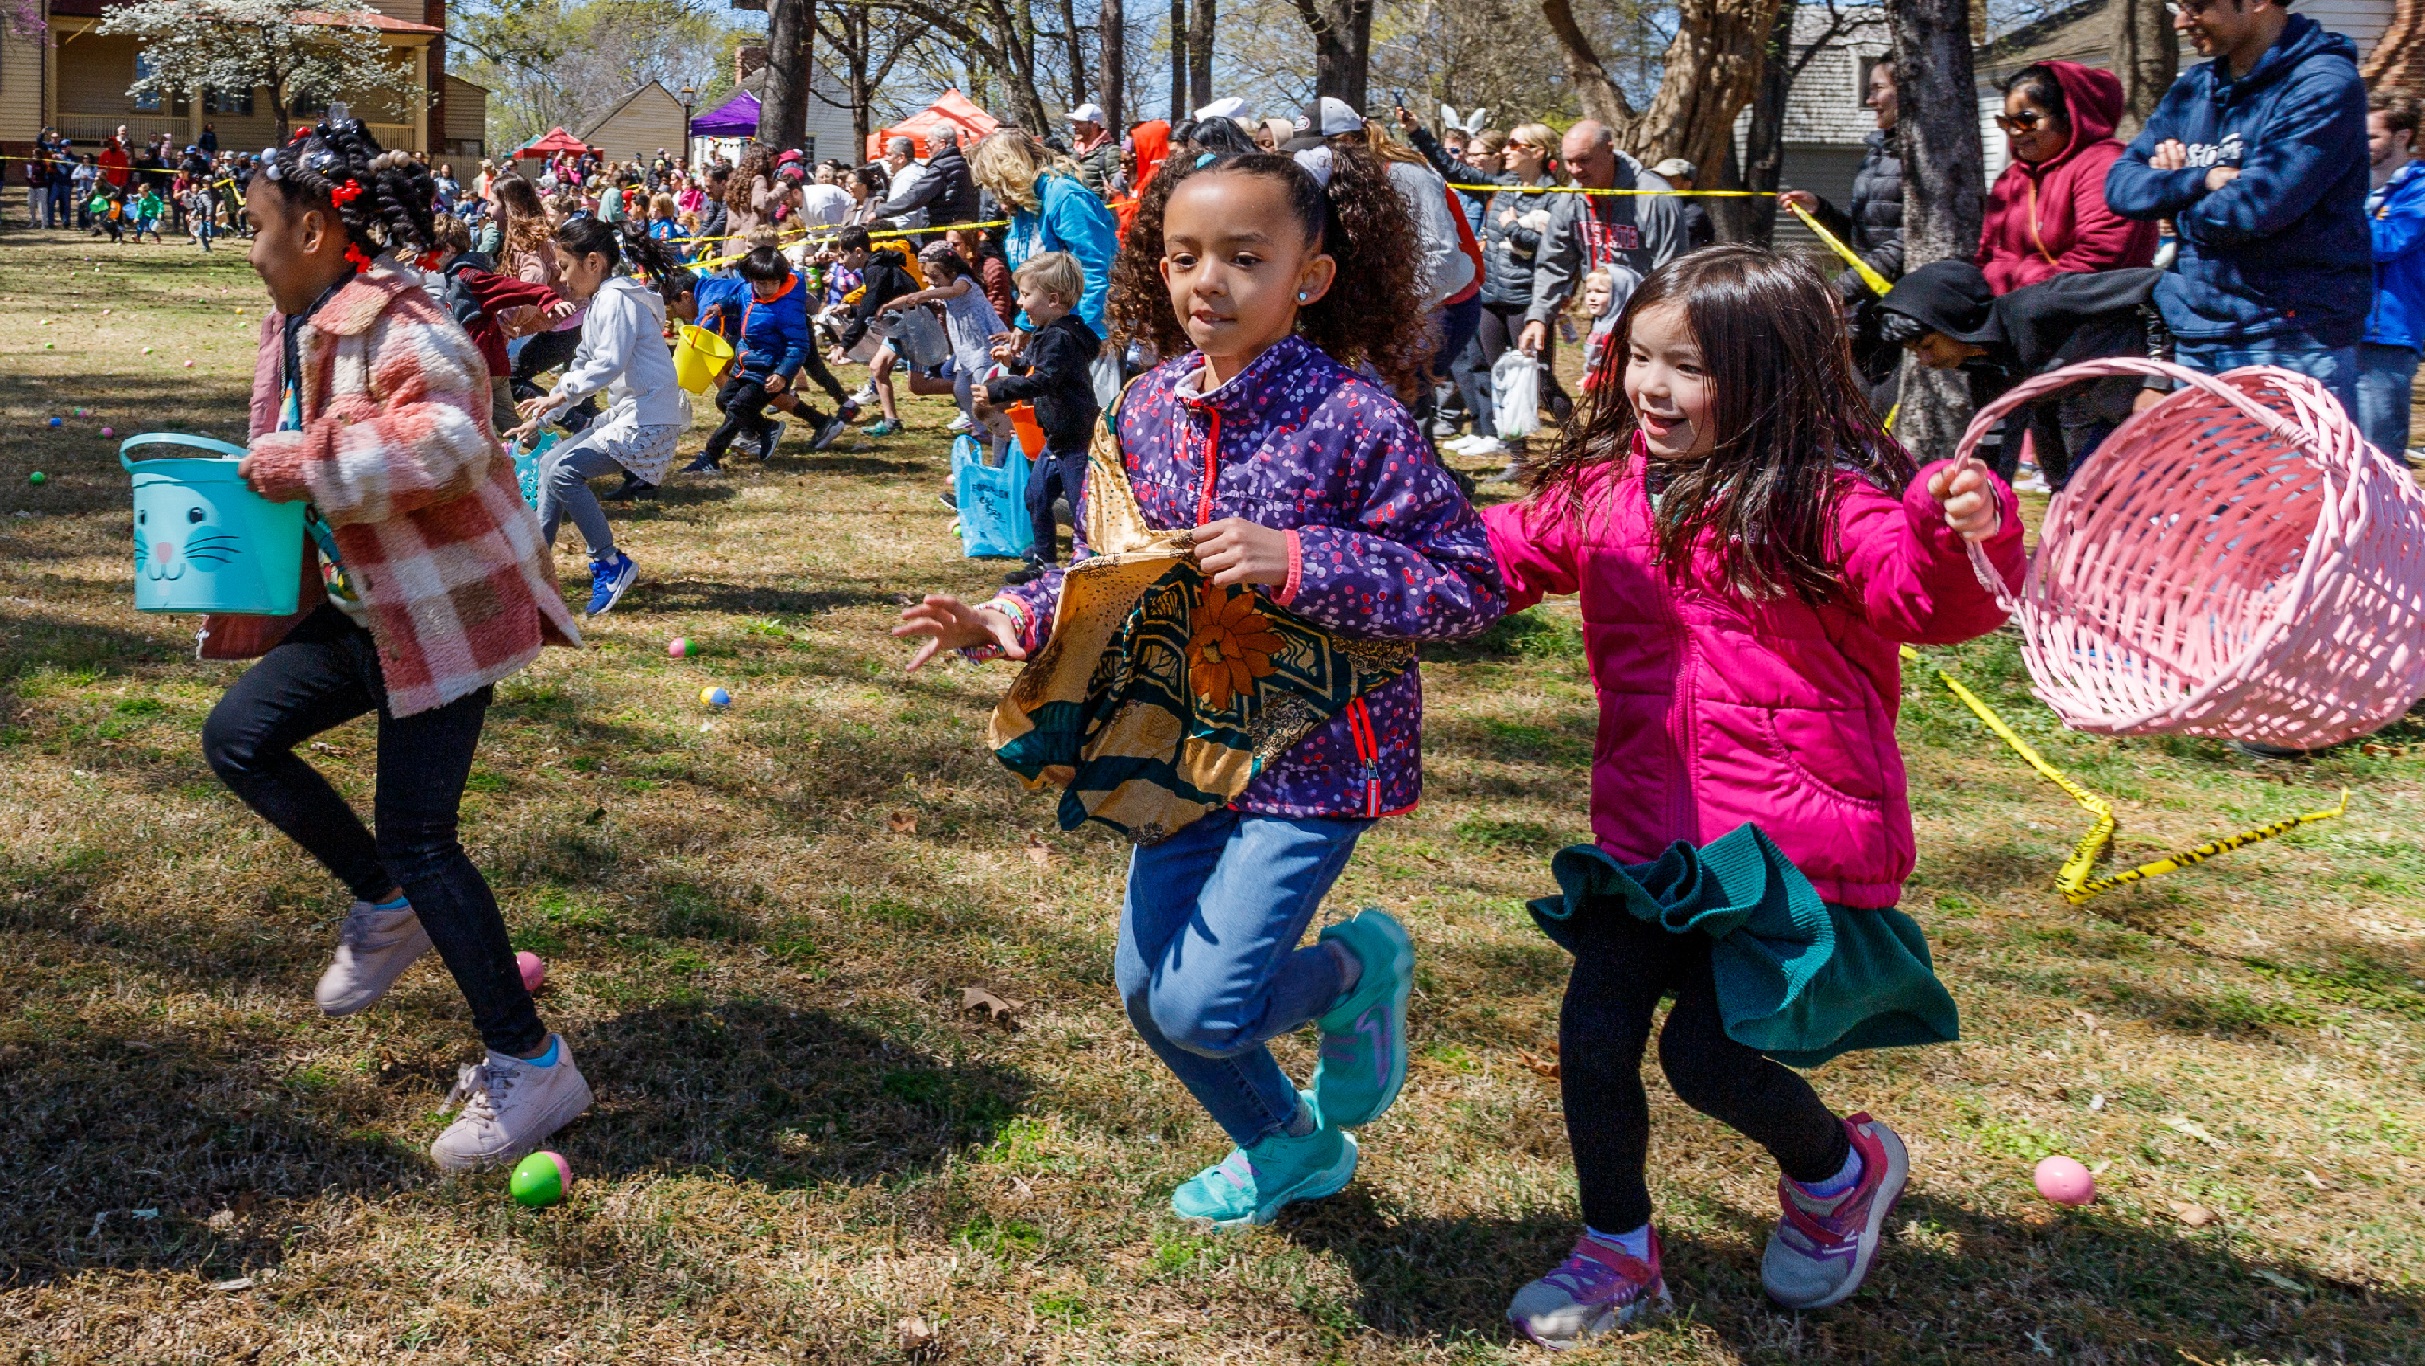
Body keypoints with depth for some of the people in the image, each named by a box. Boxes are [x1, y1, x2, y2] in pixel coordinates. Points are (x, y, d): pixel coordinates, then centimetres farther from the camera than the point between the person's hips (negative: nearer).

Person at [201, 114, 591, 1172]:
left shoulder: (395, 325, -22)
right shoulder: (296, 323, 10)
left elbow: (449, 444, -39)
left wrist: (300, 464, -31)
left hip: (445, 607, -10)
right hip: (361, 603, 10)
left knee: (416, 834, -10)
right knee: (238, 739, 7)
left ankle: (530, 1066, 1)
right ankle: (387, 906, 26)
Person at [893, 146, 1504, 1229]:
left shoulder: (1350, 417, -18)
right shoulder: (1145, 411, 0)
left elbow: (1470, 582, -20)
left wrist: (1293, 562, -28)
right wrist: (1010, 619, -7)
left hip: (1313, 756, -6)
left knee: (1203, 1005, -12)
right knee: (1146, 986, 13)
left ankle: (1361, 967, 20)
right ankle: (1288, 1146, 38)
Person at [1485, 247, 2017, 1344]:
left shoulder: (1822, 499, -14)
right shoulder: (1603, 486, 6)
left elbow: (1925, 595, -28)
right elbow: (1505, 557, 22)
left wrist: (1964, 534, -48)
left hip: (1786, 841, -6)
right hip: (1645, 834, 6)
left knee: (1707, 1048, -6)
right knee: (1592, 1036, 4)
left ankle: (1841, 1170, 29)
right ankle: (1618, 1254, 27)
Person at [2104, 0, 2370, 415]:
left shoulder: (2324, 83, -10)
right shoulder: (2193, 88, 14)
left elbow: (2257, 206, -20)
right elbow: (2121, 184, 7)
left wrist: (2181, 212, -1)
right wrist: (2203, 180, -11)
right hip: (2196, 344, 7)